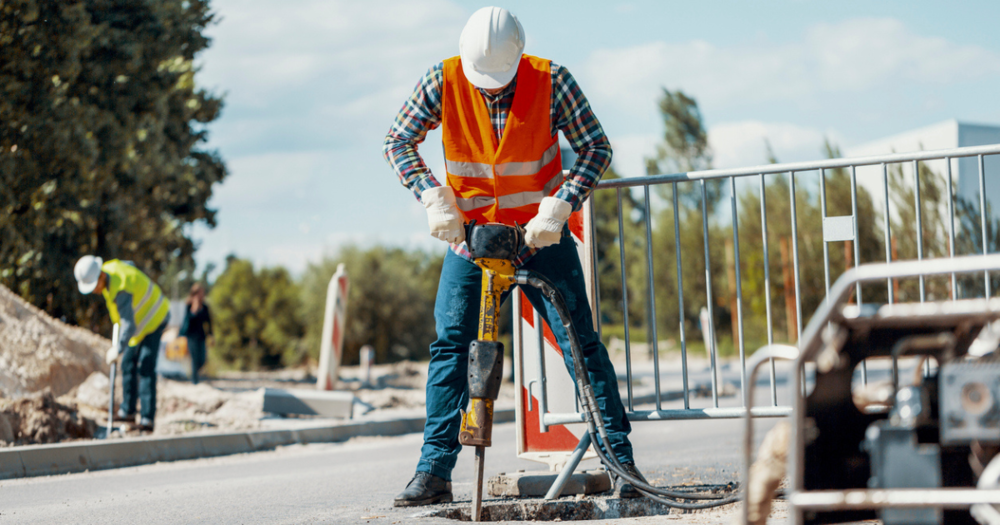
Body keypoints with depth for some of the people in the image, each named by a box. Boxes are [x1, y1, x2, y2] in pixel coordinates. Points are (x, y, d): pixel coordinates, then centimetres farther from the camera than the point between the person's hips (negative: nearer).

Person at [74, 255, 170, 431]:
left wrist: (118, 349, -21)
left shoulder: (120, 291, -36)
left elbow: (129, 326, -36)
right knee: (128, 363, 11)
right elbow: (129, 265, 16)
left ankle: (147, 418, -19)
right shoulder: (110, 267, -8)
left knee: (145, 368, -17)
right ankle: (128, 411, 20)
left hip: (154, 320, -10)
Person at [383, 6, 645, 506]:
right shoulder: (444, 82, -12)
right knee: (449, 346, -5)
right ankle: (434, 473, 2)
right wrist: (435, 198, -18)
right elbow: (398, 142, -5)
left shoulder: (551, 80, -15)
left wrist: (558, 206, -23)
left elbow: (596, 148, -11)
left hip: (541, 236, -1)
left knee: (581, 343, -4)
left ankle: (621, 460, 5)